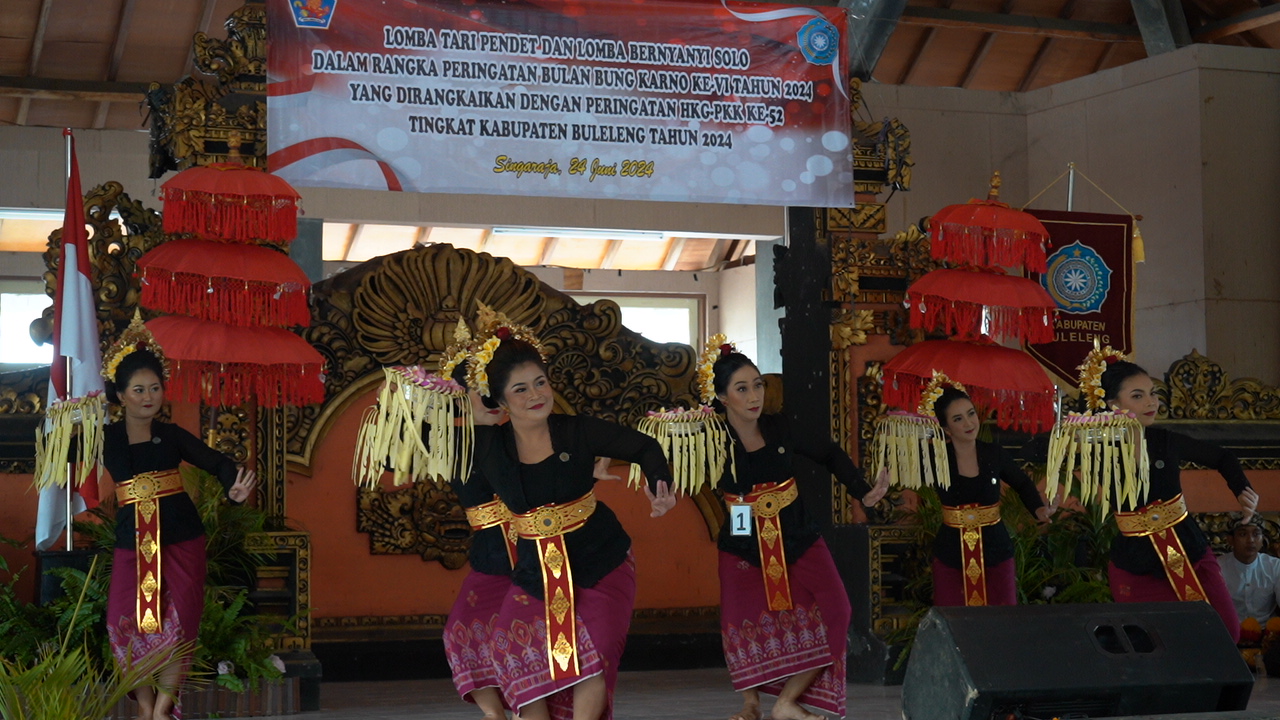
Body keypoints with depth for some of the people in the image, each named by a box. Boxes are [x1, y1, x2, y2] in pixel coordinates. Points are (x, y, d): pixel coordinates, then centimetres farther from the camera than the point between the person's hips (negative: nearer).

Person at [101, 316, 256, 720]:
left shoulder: (171, 435, 4)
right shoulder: (108, 438, 4)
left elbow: (215, 461, -5)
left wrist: (235, 487, -25)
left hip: (180, 539, 0)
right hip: (132, 541, 0)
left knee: (177, 625, -5)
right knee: (128, 624, -4)